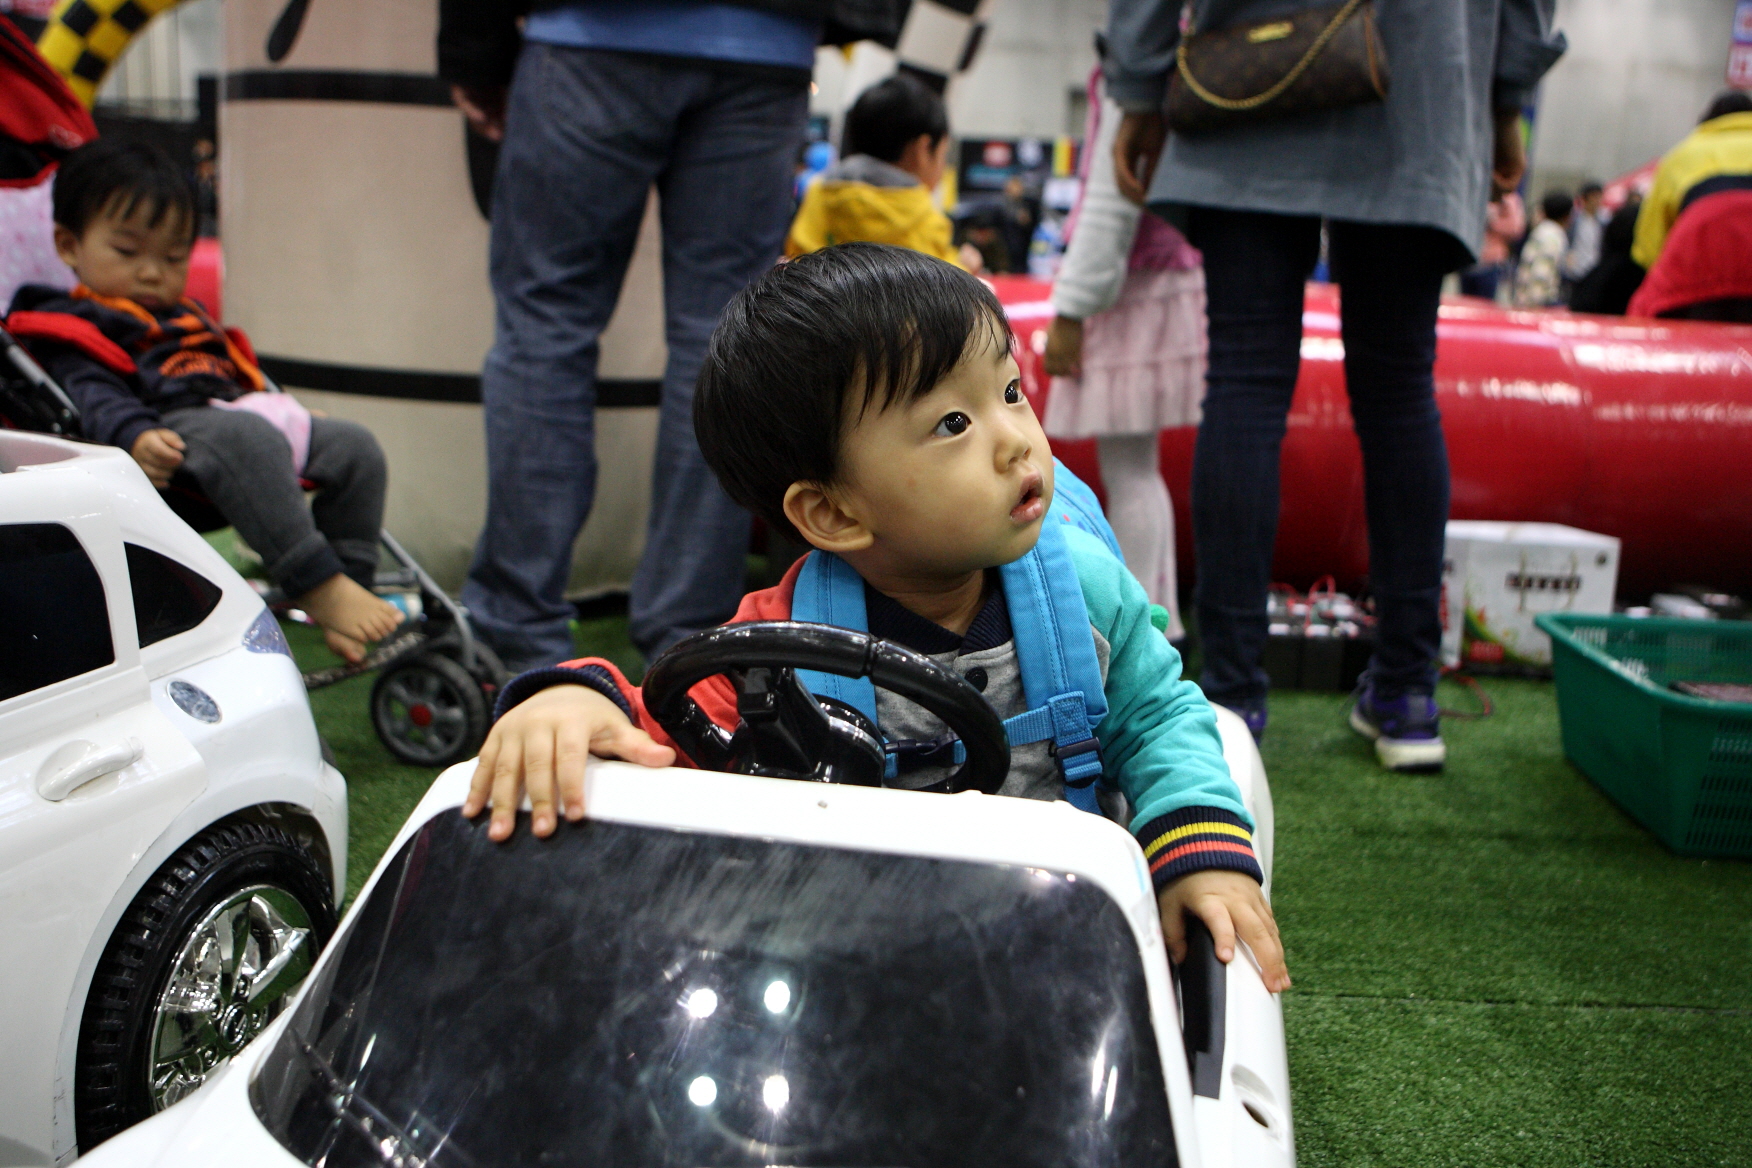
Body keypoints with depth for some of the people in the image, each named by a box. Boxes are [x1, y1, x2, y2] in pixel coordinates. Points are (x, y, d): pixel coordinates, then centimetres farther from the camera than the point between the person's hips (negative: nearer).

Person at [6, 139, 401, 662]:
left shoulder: (186, 318, 37)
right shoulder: (70, 326, 8)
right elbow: (94, 398, -10)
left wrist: (294, 415, 26)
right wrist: (136, 437, -30)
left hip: (242, 410, 8)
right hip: (175, 429, -8)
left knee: (356, 446, -7)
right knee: (246, 441, -38)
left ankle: (351, 584, -13)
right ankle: (317, 586, -44)